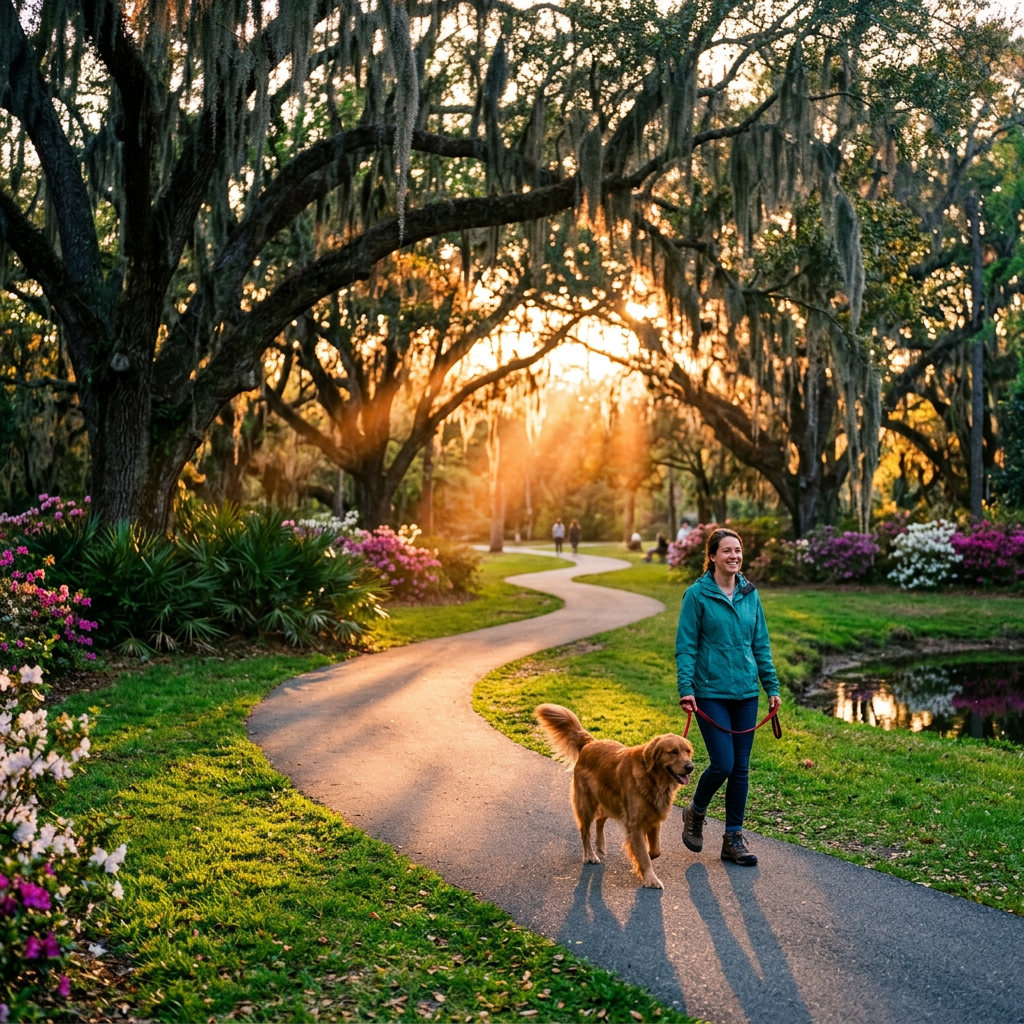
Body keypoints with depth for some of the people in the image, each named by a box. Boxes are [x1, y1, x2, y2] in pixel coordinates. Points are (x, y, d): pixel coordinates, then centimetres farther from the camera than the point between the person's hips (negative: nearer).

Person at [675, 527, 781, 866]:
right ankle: (695, 813, 20)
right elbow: (685, 646, -7)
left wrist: (772, 686, 9)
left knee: (741, 768, 7)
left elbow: (761, 644, 12)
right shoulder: (697, 594, -7)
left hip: (745, 692, 5)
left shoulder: (750, 594, 7)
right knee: (723, 763, -9)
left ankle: (733, 838, 19)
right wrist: (686, 689, -15)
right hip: (711, 692, -5)